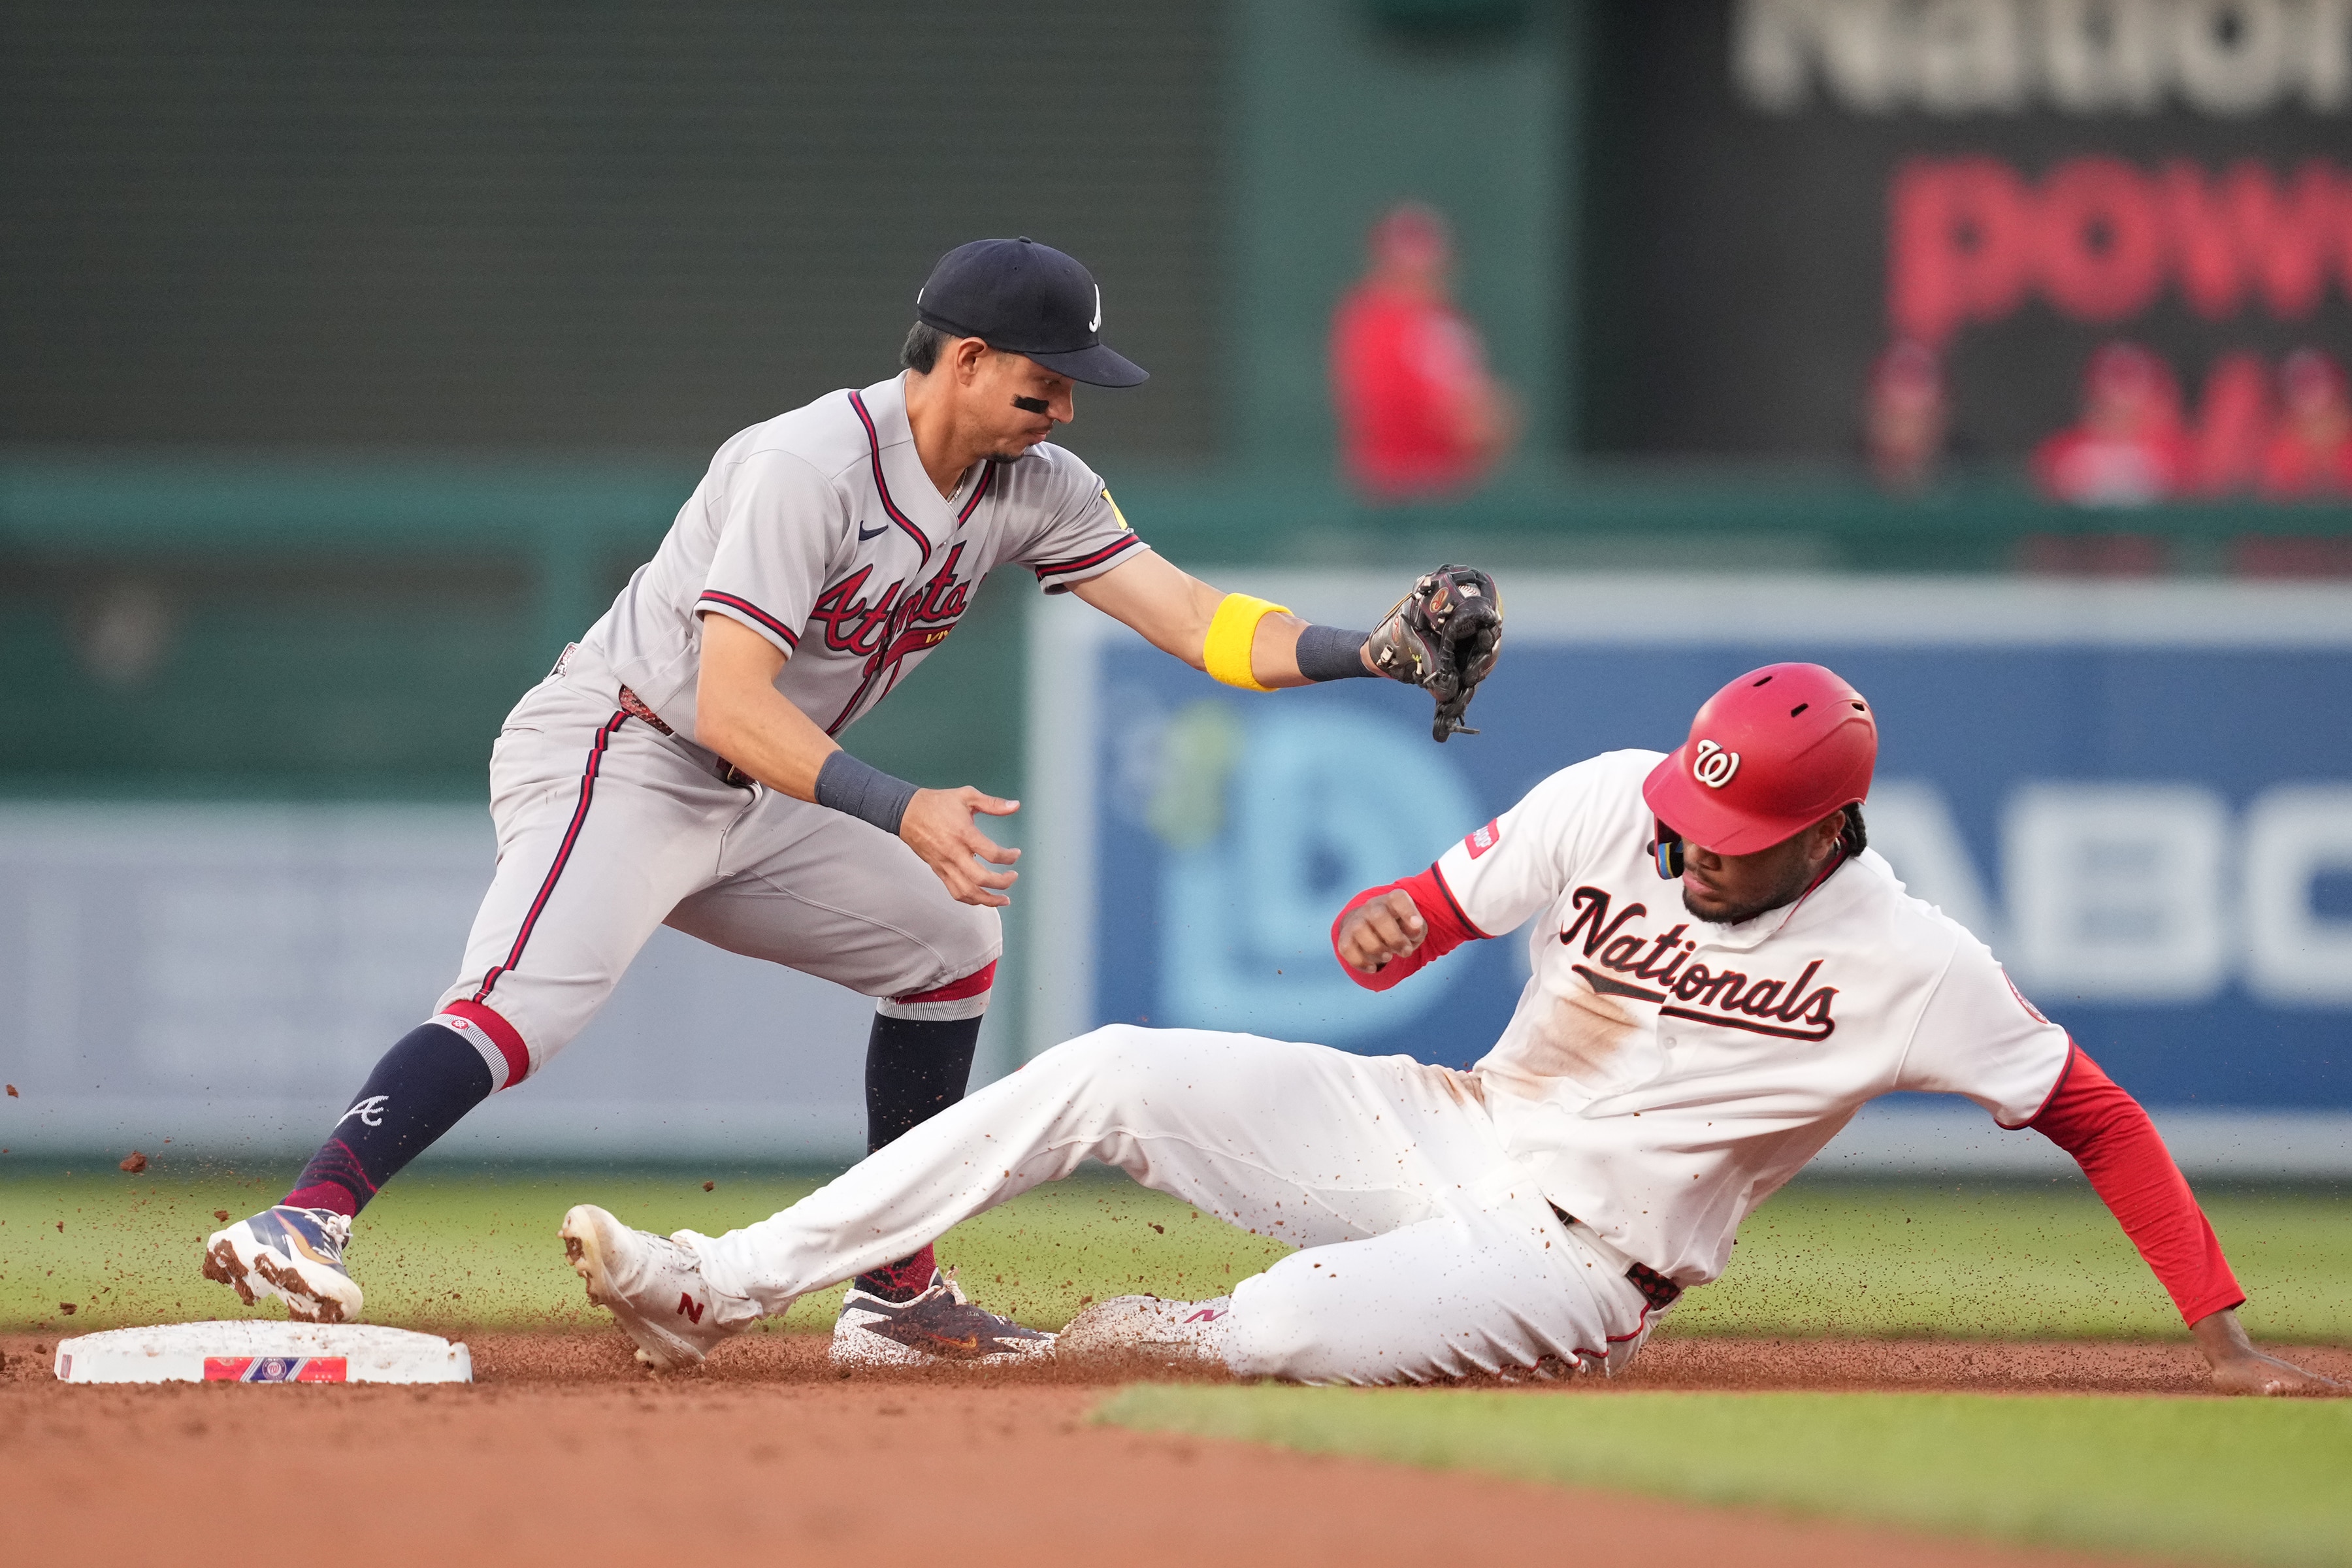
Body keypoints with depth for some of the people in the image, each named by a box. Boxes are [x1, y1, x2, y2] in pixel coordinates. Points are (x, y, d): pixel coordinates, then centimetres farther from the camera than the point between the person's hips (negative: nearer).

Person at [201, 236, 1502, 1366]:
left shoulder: (1031, 489, 2)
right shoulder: (812, 467, -23)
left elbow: (1192, 619, -2)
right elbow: (728, 704, -29)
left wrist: (1374, 652, -17)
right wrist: (904, 811, -37)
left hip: (742, 806, 9)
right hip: (608, 758, -9)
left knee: (946, 940, 13)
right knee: (528, 999, -31)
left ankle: (895, 1293, 16)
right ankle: (302, 1221, -45)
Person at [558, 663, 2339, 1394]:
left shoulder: (1907, 965, -15)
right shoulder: (1611, 803, -5)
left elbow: (2096, 1114, -10)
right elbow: (1419, 919, 1)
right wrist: (1383, 923, -24)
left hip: (1572, 1266, -5)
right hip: (1444, 1130, 5)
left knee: (1295, 1327, -34)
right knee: (1108, 1073, -13)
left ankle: (1176, 1334, 6)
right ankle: (721, 1287, -12)